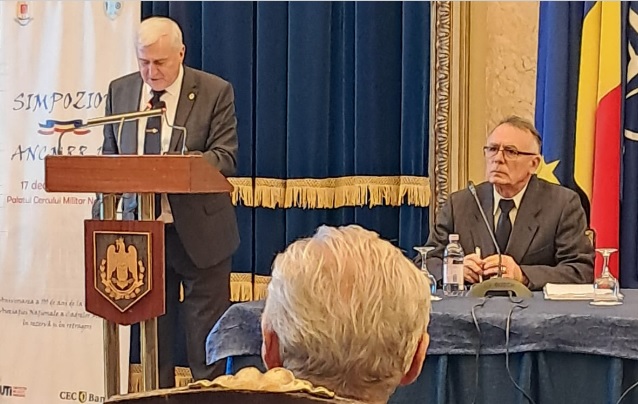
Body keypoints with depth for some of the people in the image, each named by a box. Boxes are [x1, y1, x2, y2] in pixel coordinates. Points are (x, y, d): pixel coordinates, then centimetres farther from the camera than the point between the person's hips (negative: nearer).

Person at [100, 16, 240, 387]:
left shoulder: (215, 92, -5)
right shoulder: (120, 91, 7)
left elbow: (225, 157, -12)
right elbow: (109, 155, 14)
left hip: (198, 231, -3)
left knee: (206, 336, 2)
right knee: (151, 328, 11)